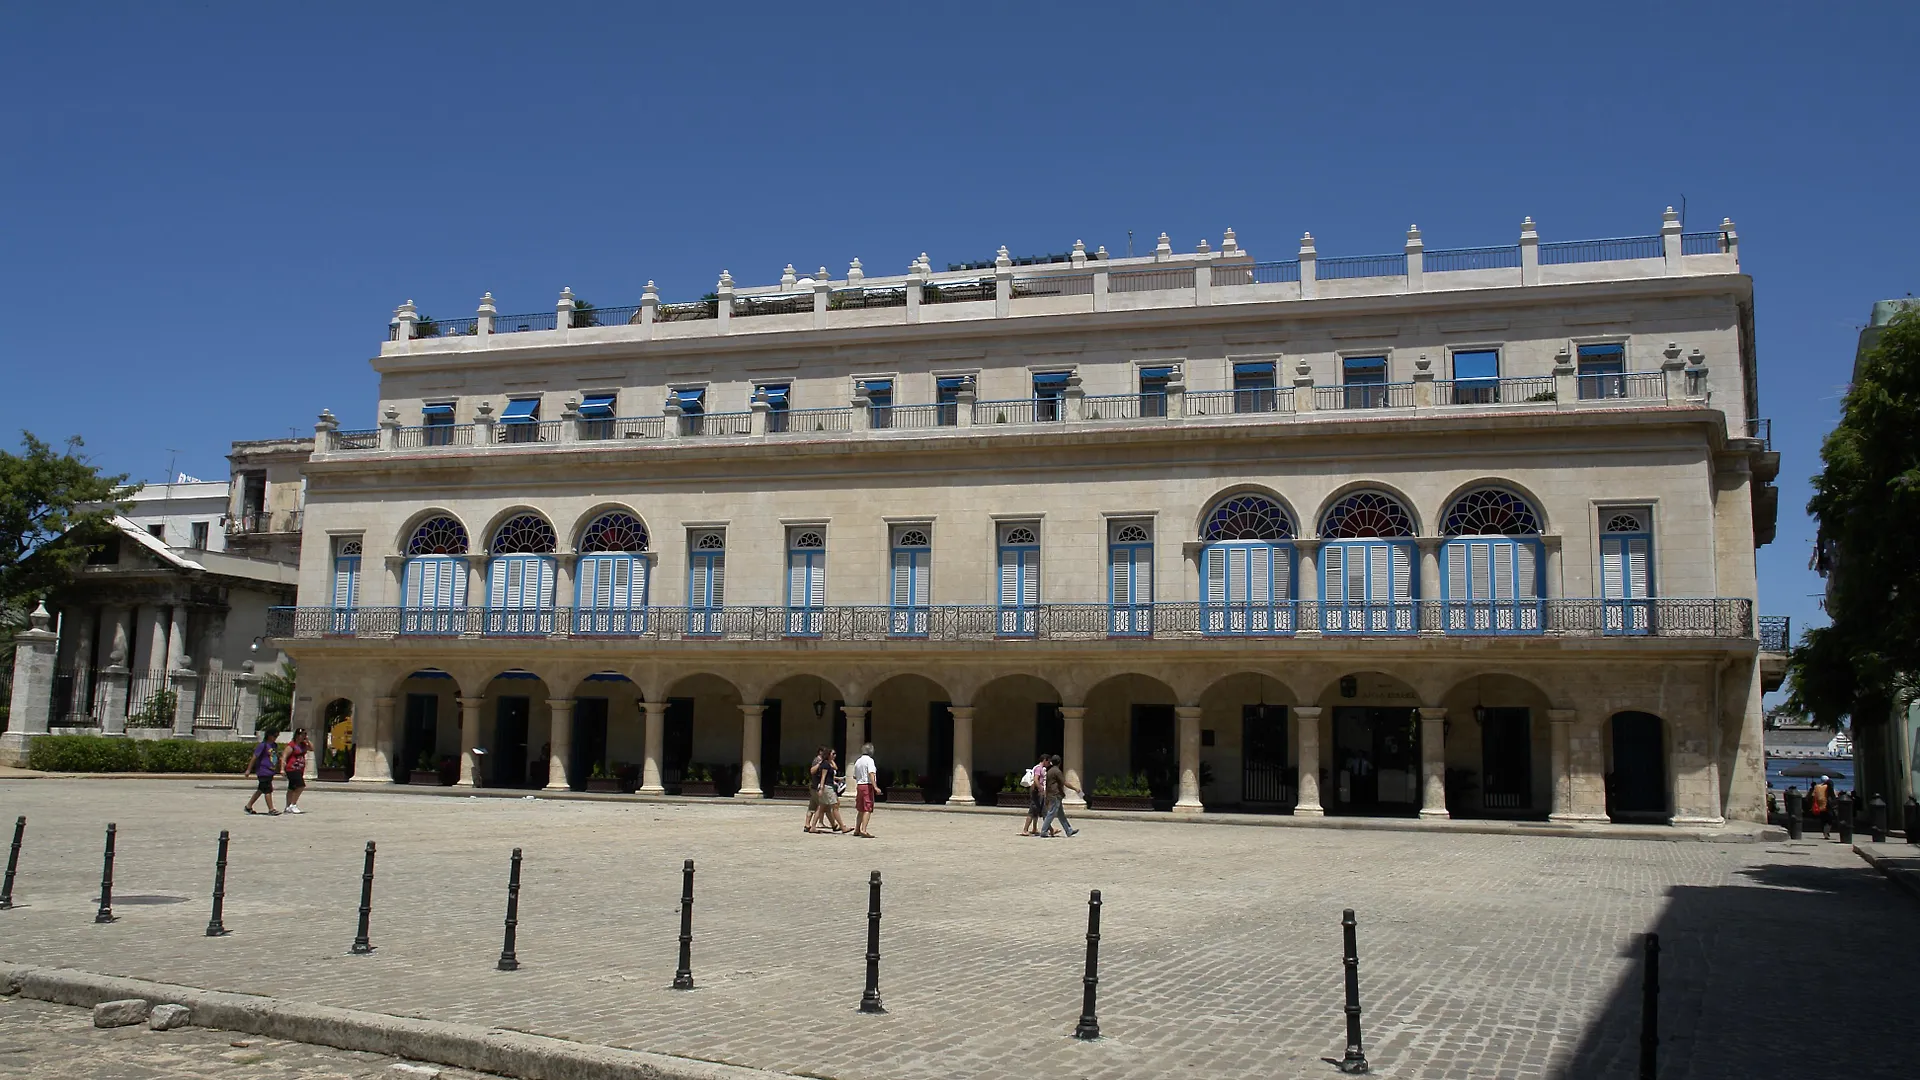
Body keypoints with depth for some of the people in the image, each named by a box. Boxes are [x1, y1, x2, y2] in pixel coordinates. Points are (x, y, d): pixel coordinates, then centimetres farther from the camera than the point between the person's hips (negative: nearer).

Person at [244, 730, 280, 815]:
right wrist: (248, 770, -11)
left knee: (261, 790, 15)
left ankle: (248, 806, 27)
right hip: (263, 772, -8)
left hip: (270, 772, 9)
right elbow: (254, 757, -11)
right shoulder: (263, 745, -12)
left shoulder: (274, 746, 11)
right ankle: (271, 809, -3)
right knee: (268, 790, -6)